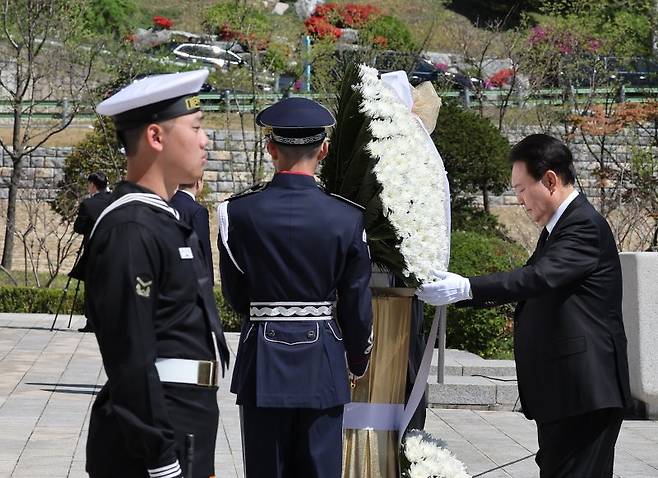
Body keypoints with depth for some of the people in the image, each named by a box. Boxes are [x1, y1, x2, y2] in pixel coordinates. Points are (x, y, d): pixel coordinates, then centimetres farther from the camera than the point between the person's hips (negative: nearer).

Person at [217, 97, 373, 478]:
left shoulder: (239, 212, -8)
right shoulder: (347, 217, -7)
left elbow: (236, 296, 3)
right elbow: (357, 306, -1)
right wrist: (358, 364, 13)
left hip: (263, 360, 0)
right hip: (323, 362, 0)